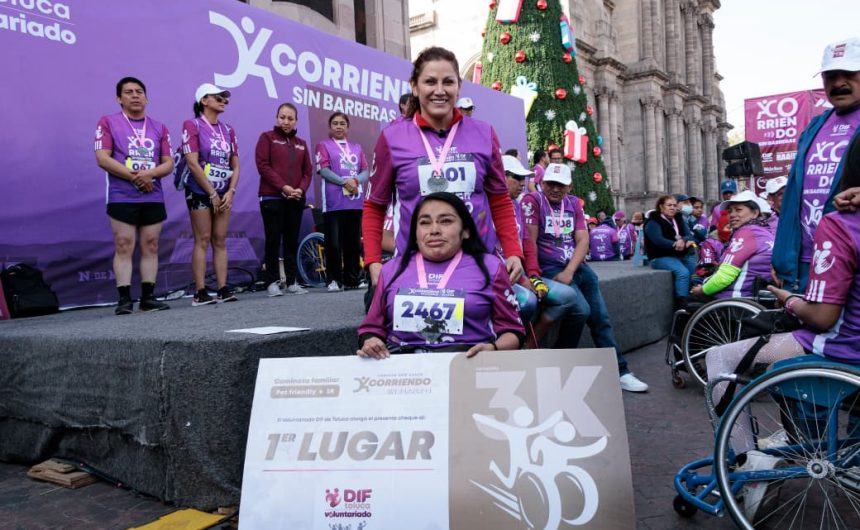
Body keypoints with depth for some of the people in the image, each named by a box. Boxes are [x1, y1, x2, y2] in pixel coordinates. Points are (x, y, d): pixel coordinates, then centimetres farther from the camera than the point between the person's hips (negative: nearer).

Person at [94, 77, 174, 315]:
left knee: (150, 247, 3)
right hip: (122, 198, -3)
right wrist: (133, 176, -12)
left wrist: (149, 174, -12)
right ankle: (124, 299, -3)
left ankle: (148, 297, 8)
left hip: (153, 198, 3)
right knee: (123, 248, -6)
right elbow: (102, 158, -5)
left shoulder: (159, 128, 14)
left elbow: (168, 163, 8)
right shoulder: (108, 122, 5)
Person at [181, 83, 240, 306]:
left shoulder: (228, 130, 11)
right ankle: (200, 293, -3)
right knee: (202, 240, -6)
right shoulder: (192, 125, -5)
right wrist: (212, 194, -14)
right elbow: (192, 163, -13)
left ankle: (223, 289, 5)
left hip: (223, 194, 5)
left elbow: (235, 165, 9)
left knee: (220, 240, 4)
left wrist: (230, 192, -5)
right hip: (200, 192, -5)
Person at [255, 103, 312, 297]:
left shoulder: (301, 143, 17)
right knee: (273, 240, -3)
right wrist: (283, 187, -15)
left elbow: (307, 171, 13)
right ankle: (272, 281, 4)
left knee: (292, 241, 6)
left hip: (296, 199, 4)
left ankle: (292, 281, 11)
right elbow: (263, 165, -7)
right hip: (272, 198, -4)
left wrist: (301, 189, -7)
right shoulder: (267, 137, 4)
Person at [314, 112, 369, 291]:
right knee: (334, 243, -6)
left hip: (355, 201, 4)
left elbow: (365, 171, 12)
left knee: (354, 242, 4)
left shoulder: (356, 147, 22)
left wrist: (356, 180, -10)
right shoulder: (323, 145, 11)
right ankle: (334, 280, 0)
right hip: (334, 202, -3)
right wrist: (344, 182, -15)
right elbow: (323, 169, -3)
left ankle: (352, 279, 11)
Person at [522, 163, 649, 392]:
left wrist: (569, 271, -12)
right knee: (581, 310, -24)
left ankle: (619, 371, 12)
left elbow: (583, 240, 3)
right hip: (549, 268, -6)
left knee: (601, 317, 2)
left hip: (577, 266, 6)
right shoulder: (533, 200, -6)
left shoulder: (573, 203, 12)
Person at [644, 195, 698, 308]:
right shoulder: (653, 222, -4)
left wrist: (683, 241, -23)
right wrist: (677, 244, -33)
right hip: (661, 257, -6)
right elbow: (659, 241, -20)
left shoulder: (678, 219, 15)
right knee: (683, 272, -31)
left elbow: (688, 235, 2)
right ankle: (681, 306, -32)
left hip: (681, 255, 7)